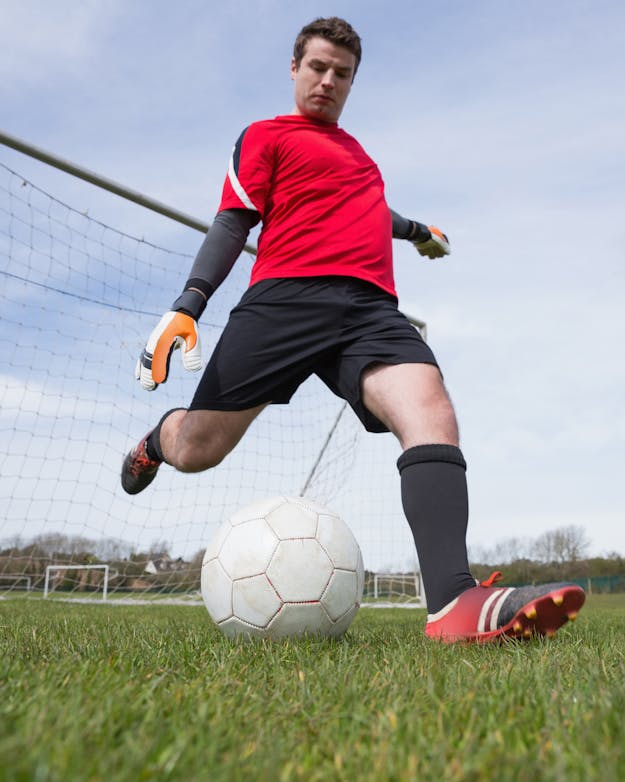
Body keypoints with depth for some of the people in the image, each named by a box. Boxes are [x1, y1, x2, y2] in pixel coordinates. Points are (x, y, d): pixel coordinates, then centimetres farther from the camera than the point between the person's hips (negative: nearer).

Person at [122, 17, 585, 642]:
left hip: (370, 305, 5)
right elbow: (233, 223, 4)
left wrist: (415, 230, 65)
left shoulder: (352, 147, 33)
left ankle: (453, 606, -39)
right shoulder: (265, 136, 14)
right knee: (197, 450, -5)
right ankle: (158, 438, 35)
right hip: (285, 297, -4)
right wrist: (188, 304, -9)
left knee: (430, 410, -26)